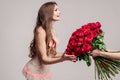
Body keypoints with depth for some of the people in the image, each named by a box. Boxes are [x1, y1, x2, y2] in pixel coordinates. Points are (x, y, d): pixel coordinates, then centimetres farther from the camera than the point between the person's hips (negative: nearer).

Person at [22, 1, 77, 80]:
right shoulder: (40, 31, -22)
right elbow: (43, 59, -23)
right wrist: (62, 59, -37)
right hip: (36, 71, -7)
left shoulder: (52, 30, 2)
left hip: (45, 71, 8)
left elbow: (52, 54, 7)